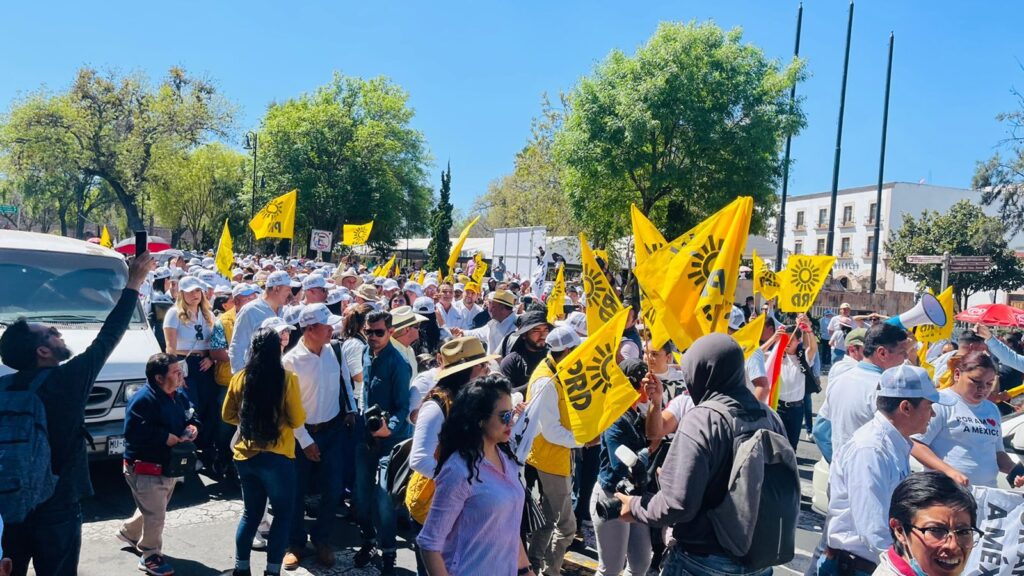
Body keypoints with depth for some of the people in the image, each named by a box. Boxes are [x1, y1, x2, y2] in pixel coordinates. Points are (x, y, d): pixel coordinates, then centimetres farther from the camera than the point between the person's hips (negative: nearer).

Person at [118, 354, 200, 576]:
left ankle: (128, 532, 52)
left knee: (152, 510, 26)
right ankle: (150, 557, 16)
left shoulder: (179, 396, 4)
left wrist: (192, 427, -5)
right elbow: (134, 432, -30)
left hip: (168, 466, 9)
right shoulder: (143, 399, -24)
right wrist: (165, 437, -27)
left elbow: (191, 416, 18)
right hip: (145, 469, -9)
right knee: (155, 515, -2)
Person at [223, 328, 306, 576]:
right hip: (277, 457, -5)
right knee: (283, 515, 10)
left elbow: (228, 415, 10)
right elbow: (297, 420, -8)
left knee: (251, 512, 20)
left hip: (245, 456, 5)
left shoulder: (239, 378, -1)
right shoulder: (287, 378, -13)